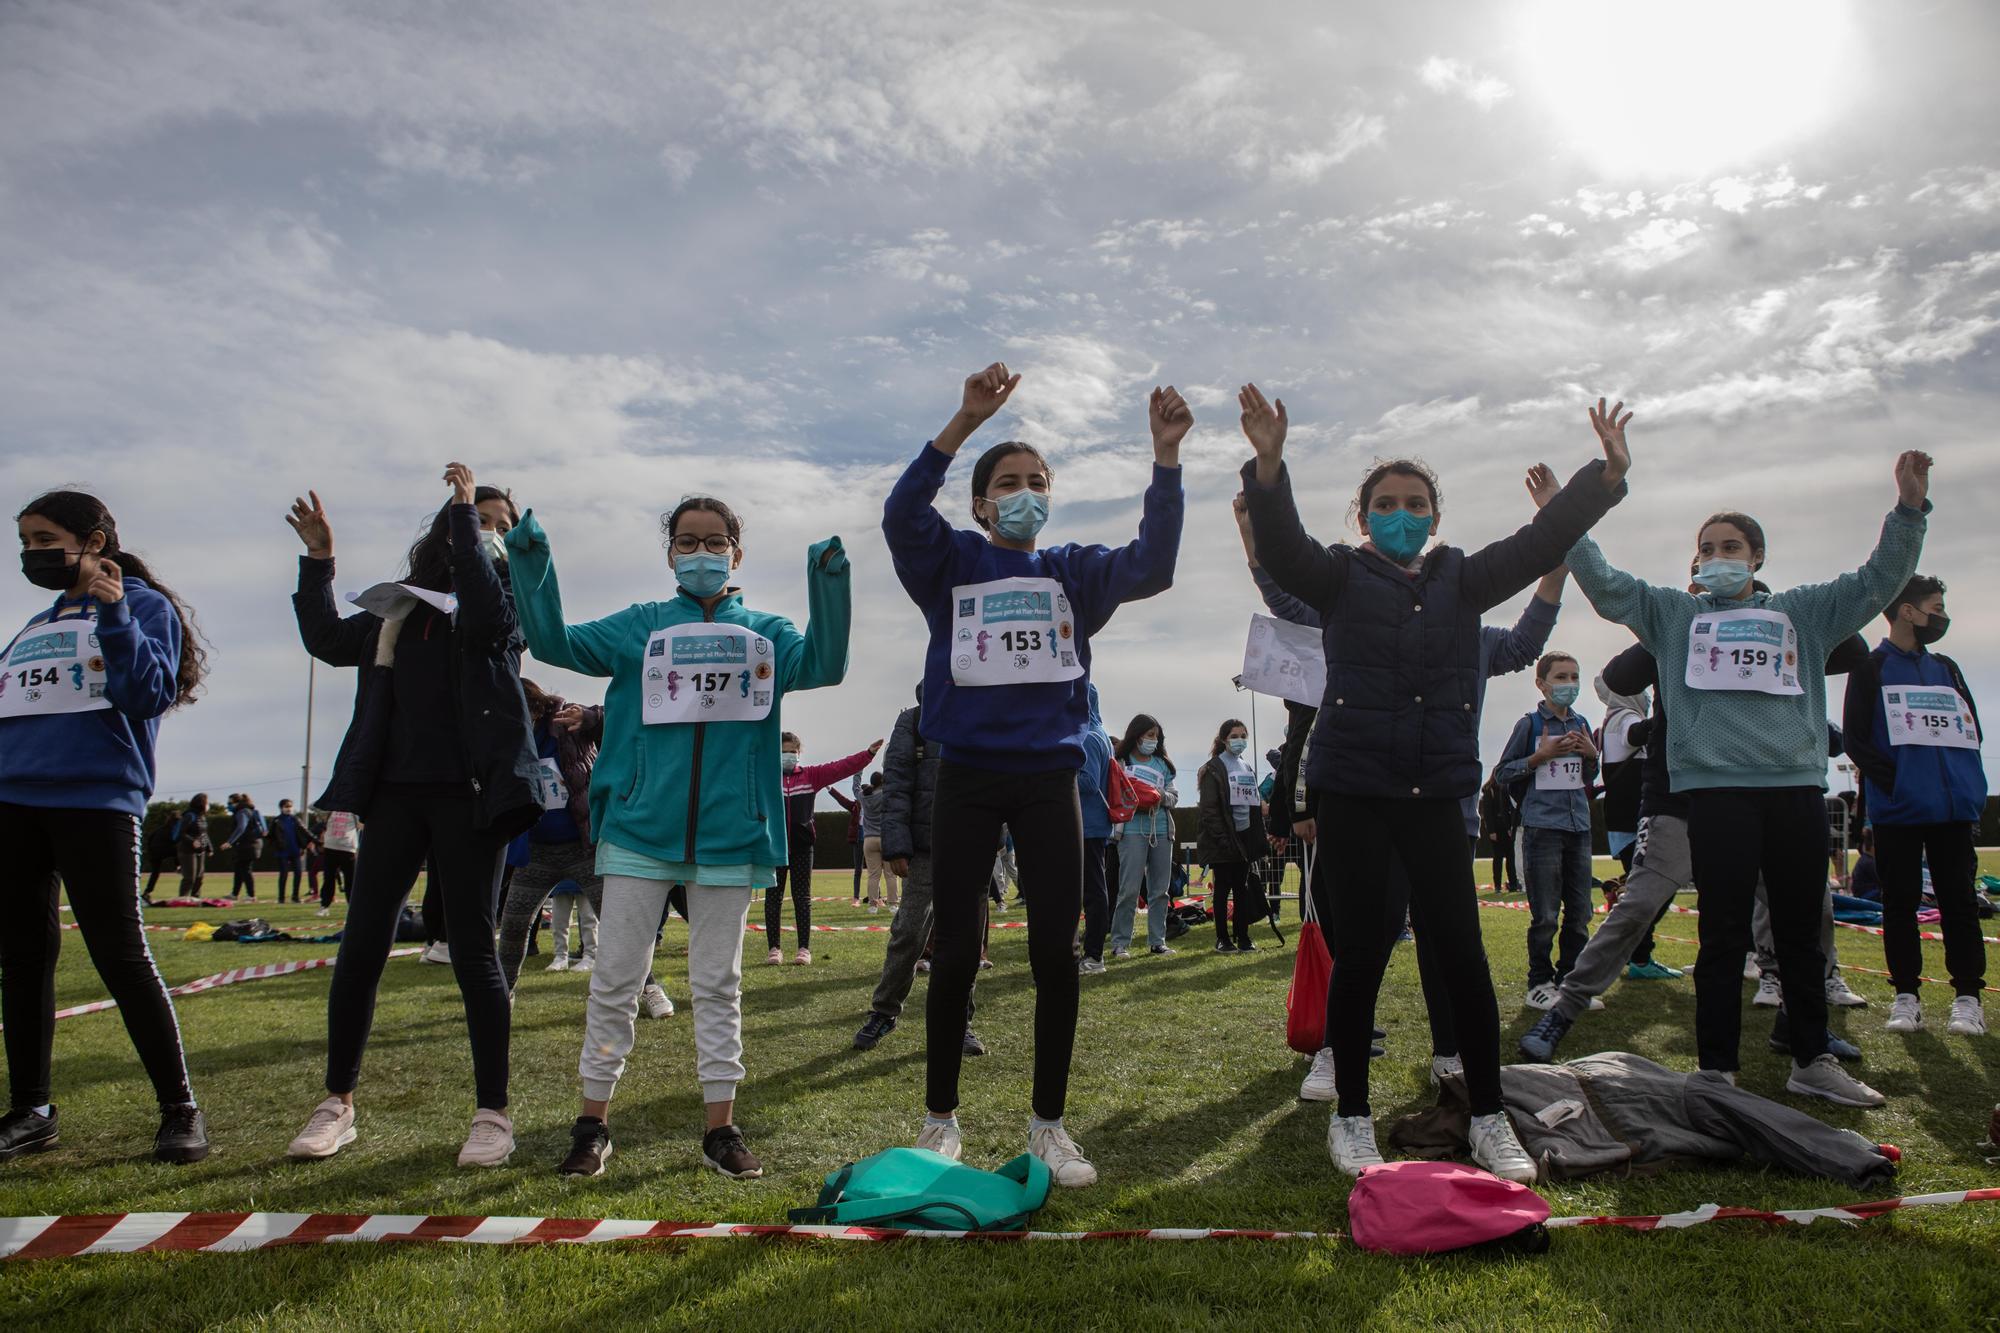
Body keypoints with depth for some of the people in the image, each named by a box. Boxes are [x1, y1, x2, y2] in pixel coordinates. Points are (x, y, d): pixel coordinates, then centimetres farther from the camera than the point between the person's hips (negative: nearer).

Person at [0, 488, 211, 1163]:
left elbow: (148, 694, -13)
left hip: (95, 802, -7)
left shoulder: (144, 605, 1)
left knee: (121, 959, -7)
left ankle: (180, 1109, 1)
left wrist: (114, 616, -20)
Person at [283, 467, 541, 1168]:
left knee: (472, 949, -2)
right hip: (396, 792, 4)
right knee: (360, 946, 5)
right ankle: (338, 1103, 19)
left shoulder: (505, 598, 3)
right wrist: (318, 562, 6)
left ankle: (493, 1113, 7)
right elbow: (328, 641, 14)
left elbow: (486, 618, -19)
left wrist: (466, 514, -14)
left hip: (468, 795, -4)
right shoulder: (402, 603, 16)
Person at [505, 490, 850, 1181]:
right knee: (615, 979, 6)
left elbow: (823, 665, -10)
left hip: (729, 836, 0)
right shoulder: (639, 626, 8)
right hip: (639, 830, 0)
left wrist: (829, 582, -22)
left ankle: (720, 1125, 19)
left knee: (718, 983, 9)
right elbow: (556, 641, -1)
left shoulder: (765, 632, 7)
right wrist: (532, 564, -14)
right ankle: (593, 1121, 20)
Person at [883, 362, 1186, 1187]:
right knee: (956, 953, 4)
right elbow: (902, 515, -15)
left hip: (1050, 778, 2)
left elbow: (1152, 565, -6)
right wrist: (966, 422, -26)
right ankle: (940, 1120, 20)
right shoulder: (951, 564, 4)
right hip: (967, 778, -1)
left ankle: (1048, 1124, 19)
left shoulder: (1074, 573, 10)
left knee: (1054, 951, 3)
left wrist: (1166, 459, -18)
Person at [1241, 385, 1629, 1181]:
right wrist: (1269, 467, -30)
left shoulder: (1462, 581, 14)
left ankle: (1489, 1122, 15)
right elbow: (1283, 549, -13)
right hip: (1352, 791, -2)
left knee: (1461, 953, 1)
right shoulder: (1341, 578, 5)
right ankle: (1351, 1119, 17)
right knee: (1359, 955, 4)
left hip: (1437, 793, 2)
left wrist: (1608, 475, -7)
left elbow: (1541, 544, 5)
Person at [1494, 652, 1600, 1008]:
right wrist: (1541, 756, -12)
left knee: (1579, 913, 8)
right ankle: (1539, 982, 7)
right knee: (1545, 916, -4)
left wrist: (1592, 755, 2)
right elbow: (1503, 772, -2)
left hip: (1579, 826, 6)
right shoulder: (1530, 724, -2)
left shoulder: (1581, 724, 13)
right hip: (1542, 828, -5)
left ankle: (1570, 980, 19)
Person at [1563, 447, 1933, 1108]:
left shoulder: (1803, 612, 18)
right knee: (1722, 937, -1)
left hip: (1797, 787, 3)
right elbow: (1605, 585, 6)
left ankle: (1812, 1062, 22)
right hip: (1716, 789, -2)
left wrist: (1908, 509, 2)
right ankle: (1717, 1071, 5)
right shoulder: (1672, 614, 13)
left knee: (1801, 934, 10)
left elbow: (1879, 581, 14)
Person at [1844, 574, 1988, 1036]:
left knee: (1959, 901, 3)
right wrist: (1895, 781, -14)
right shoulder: (1871, 668, 3)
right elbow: (1856, 740, -3)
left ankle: (1968, 996, 8)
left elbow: (1972, 730, 17)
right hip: (1897, 810, -4)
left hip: (1954, 807, 4)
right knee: (1900, 903, 2)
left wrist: (1971, 789, 2)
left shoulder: (1947, 669, 18)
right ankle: (1906, 995, 8)